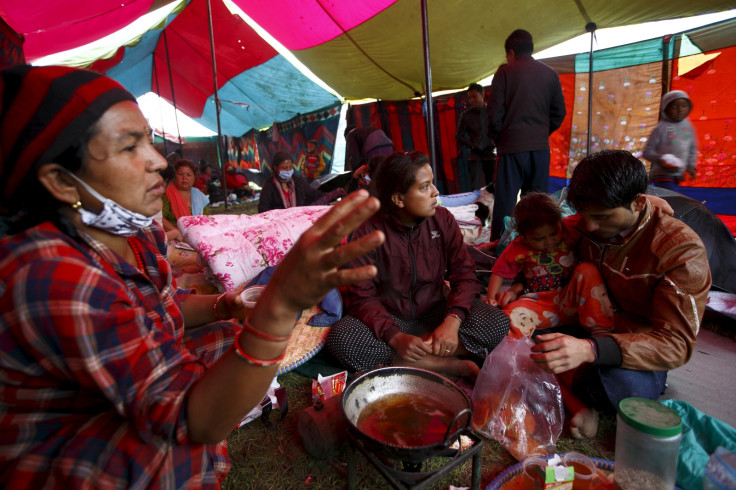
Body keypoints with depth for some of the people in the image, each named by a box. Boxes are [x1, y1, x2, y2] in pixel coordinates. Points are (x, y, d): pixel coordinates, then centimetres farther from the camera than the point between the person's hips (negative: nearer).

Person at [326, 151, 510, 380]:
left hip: (435, 312, 2)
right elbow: (362, 295, -16)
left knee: (497, 322, -21)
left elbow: (464, 275, -7)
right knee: (340, 338, -30)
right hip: (390, 318, -1)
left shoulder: (443, 219, -6)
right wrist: (396, 337, -31)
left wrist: (452, 322, -25)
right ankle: (449, 365, -24)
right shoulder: (370, 231, -14)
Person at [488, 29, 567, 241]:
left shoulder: (505, 73, -1)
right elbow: (560, 112, 12)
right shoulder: (550, 74, 11)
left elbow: (494, 113, -5)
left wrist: (498, 139, 8)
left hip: (511, 146, -4)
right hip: (540, 146, 4)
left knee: (505, 201, -1)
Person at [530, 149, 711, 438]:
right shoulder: (582, 226, -7)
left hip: (641, 351, -3)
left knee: (620, 385, -38)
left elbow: (676, 343, -25)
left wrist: (590, 350, -43)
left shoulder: (682, 249, -20)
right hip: (589, 328, 4)